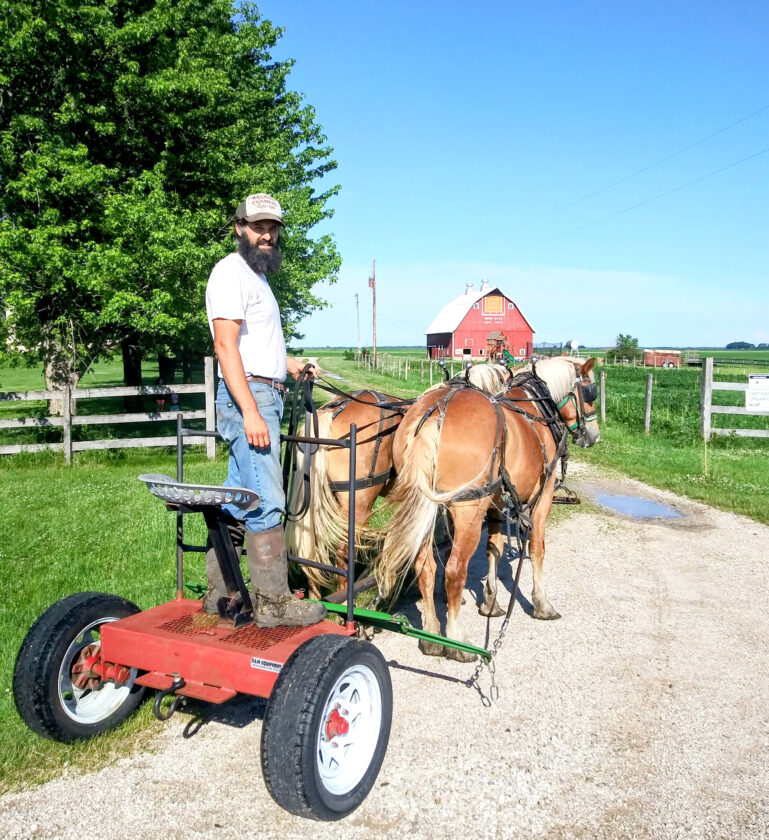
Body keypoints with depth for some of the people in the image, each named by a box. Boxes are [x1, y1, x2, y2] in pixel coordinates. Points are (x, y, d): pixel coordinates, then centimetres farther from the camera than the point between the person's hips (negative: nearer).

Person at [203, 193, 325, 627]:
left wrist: (288, 363, 22)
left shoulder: (257, 276, 22)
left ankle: (220, 592, 20)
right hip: (250, 395, -10)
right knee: (266, 502, -8)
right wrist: (250, 412, -24)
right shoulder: (232, 271, -8)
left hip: (265, 396, 10)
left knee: (238, 501, 12)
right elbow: (226, 344, -18)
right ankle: (274, 602, -1)